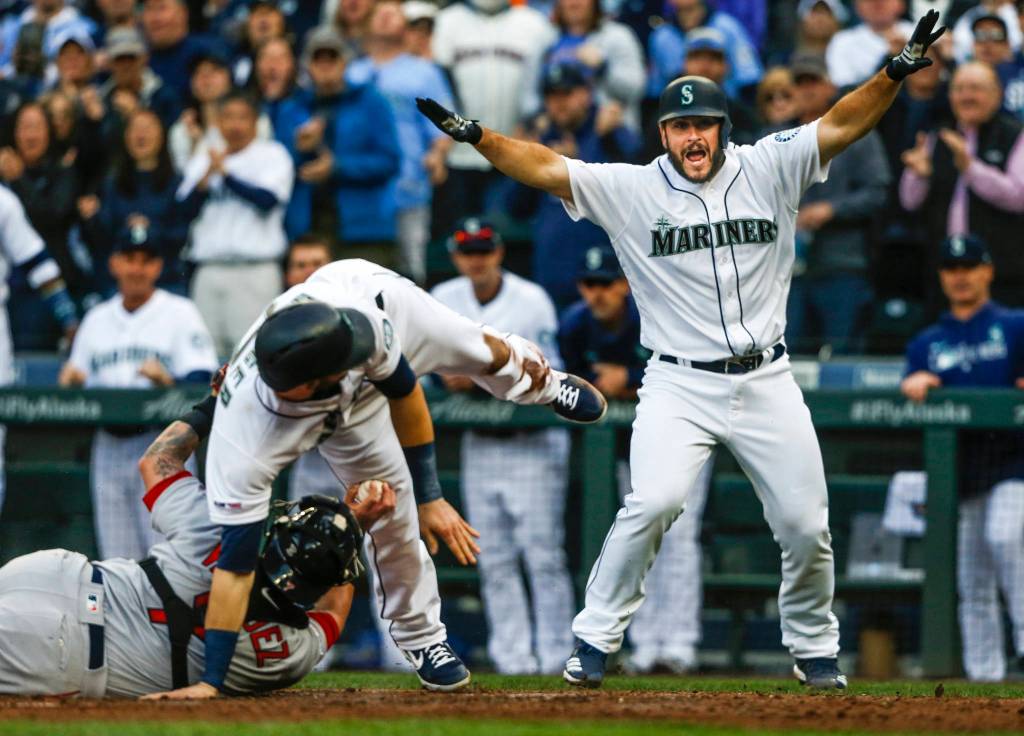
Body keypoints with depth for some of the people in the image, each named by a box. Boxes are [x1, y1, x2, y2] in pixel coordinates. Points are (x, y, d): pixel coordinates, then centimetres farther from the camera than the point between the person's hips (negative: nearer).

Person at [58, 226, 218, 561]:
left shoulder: (180, 313, 2)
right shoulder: (97, 319, 18)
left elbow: (202, 383, -8)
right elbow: (78, 380, 18)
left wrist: (168, 381, -28)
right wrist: (70, 382, -5)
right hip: (108, 443, 5)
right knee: (117, 556, 6)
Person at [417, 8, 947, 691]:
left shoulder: (768, 169, 1)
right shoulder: (632, 189, -1)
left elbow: (840, 125, -8)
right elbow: (545, 168, -9)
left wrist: (897, 71, -22)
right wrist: (475, 135, -22)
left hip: (767, 382, 2)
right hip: (679, 385, -2)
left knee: (806, 525, 2)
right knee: (654, 502, -23)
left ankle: (814, 648, 26)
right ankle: (595, 640, -10)